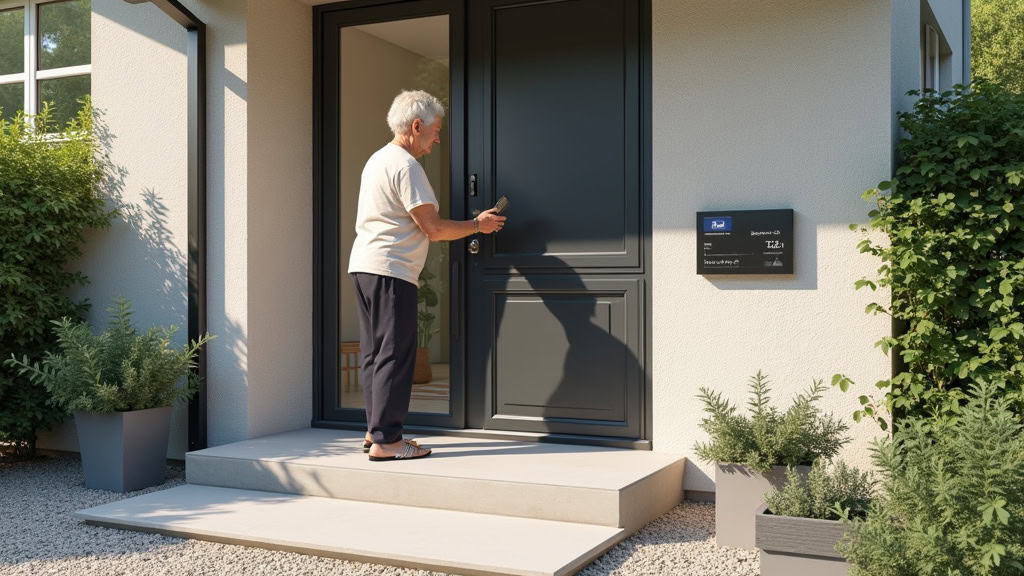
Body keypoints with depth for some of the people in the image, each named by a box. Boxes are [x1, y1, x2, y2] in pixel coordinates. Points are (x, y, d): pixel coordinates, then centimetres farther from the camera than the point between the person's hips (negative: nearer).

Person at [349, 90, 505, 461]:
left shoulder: (378, 159, 19)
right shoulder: (405, 165, -12)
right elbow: (432, 227, -14)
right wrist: (478, 225, -2)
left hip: (364, 265, 10)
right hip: (390, 270, -10)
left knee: (374, 353, 12)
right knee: (395, 354, -7)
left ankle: (375, 431, 19)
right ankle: (385, 440, -4)